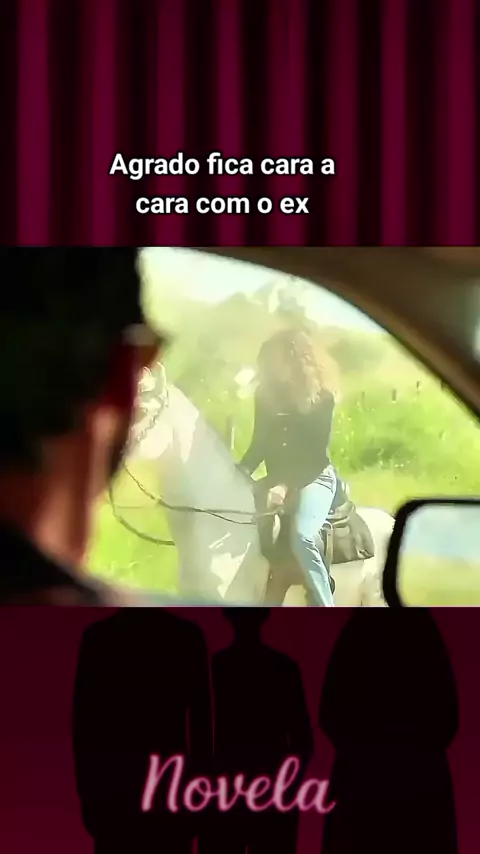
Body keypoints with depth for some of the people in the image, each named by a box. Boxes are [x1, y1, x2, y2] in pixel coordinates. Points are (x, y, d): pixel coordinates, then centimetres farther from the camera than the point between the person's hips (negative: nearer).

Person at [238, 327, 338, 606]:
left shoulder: (321, 398, -10)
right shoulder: (266, 395, 4)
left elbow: (318, 453, -13)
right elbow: (260, 444, 10)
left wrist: (284, 484, -23)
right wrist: (242, 472, -8)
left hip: (315, 478, -6)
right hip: (277, 480, 6)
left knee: (301, 537, -32)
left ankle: (325, 604, -25)